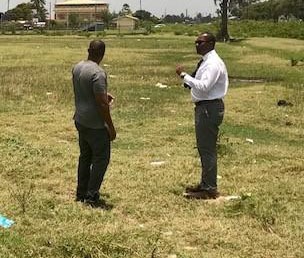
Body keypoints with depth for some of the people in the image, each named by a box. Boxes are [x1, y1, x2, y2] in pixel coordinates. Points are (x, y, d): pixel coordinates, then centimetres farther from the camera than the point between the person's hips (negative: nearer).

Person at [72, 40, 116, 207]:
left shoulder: (77, 67, 4)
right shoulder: (98, 73, -23)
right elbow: (102, 104, -23)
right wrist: (111, 127, -15)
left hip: (80, 120, 8)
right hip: (95, 124, -8)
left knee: (85, 156, 18)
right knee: (101, 158, 3)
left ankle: (81, 193, 24)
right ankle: (91, 196, 4)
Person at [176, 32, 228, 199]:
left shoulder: (213, 64, -18)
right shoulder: (205, 61, 14)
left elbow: (203, 86, -29)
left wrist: (184, 75, -26)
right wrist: (188, 81, 7)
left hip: (209, 108, -11)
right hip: (204, 107, 11)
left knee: (207, 149, -5)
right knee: (204, 148, 18)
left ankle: (209, 189, 3)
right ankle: (205, 184, 30)